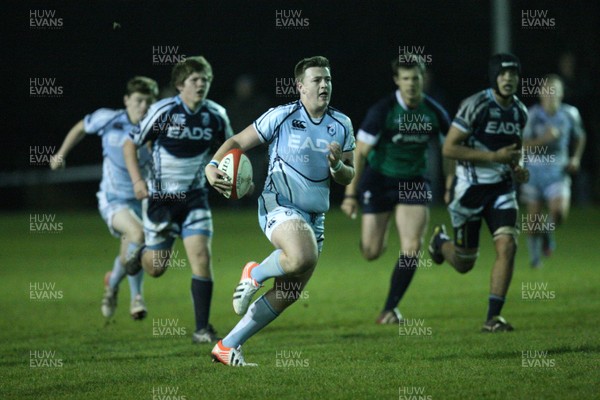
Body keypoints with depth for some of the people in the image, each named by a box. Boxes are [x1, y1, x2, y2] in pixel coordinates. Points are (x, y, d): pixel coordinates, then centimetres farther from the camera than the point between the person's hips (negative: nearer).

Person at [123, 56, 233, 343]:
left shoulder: (216, 116, -4)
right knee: (156, 268, 4)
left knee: (201, 257, -14)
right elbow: (130, 145, -4)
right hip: (161, 198, -2)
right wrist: (137, 181, -16)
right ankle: (142, 254, 43)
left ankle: (202, 328, -7)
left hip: (194, 197, 2)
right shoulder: (163, 112, -13)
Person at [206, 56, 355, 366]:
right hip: (279, 205, -6)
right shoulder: (281, 116, -4)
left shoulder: (341, 125, 9)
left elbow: (348, 178, 14)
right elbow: (237, 142, 0)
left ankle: (227, 347, 15)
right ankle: (255, 274, -5)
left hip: (314, 217, 6)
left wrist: (337, 166, -10)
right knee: (303, 257, -37)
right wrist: (212, 167, -18)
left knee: (287, 296, 3)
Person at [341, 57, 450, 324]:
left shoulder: (434, 112, -6)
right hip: (379, 180, -2)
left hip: (414, 182, 2)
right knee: (372, 252, -1)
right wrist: (350, 194, -17)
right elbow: (359, 152, -14)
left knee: (412, 247, -12)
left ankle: (391, 308, 0)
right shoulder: (382, 111, -16)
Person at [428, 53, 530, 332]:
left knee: (507, 246, -16)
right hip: (470, 190, -5)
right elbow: (448, 149, -19)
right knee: (464, 264, 6)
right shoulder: (476, 106, -17)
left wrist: (516, 168, 2)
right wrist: (494, 157, -23)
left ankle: (493, 318, -9)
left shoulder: (520, 112, 5)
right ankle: (441, 242, 43)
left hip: (501, 189, 5)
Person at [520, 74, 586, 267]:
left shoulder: (570, 114, -1)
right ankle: (535, 255, 28)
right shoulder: (532, 115, -10)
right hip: (534, 170, -1)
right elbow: (523, 145, -14)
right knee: (533, 218, 5)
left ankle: (548, 231, 15)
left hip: (557, 171, 1)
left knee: (559, 213, -20)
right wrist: (543, 139, -27)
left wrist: (576, 158, 6)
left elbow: (580, 137, 18)